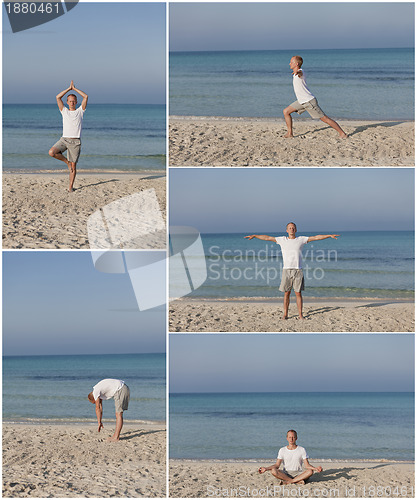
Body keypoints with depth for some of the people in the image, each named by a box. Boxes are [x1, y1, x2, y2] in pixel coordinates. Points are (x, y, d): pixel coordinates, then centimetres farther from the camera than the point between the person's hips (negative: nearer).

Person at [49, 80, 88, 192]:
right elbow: (58, 97, 4)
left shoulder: (80, 111, 9)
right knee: (52, 152, -24)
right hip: (64, 139, 2)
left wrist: (74, 88, 6)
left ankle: (71, 186, 8)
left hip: (75, 141, -2)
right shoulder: (64, 111, 13)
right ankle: (67, 161, 2)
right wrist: (69, 88, 6)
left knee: (73, 166, -2)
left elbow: (86, 97, 0)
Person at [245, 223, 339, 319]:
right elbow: (267, 238, 11)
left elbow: (316, 237, 5)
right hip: (286, 270, 0)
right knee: (286, 293, 2)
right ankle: (285, 314, 7)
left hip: (298, 270, 0)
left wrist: (329, 235, 0)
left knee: (298, 293, 0)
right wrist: (254, 236, 10)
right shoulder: (282, 240, 9)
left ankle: (300, 314, 4)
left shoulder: (301, 239, 8)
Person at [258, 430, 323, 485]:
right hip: (285, 474, 0)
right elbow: (277, 465, 2)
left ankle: (288, 482, -30)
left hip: (298, 474, 0)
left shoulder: (302, 450, 6)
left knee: (310, 471, -30)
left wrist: (315, 468, -21)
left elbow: (307, 465, 0)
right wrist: (266, 468, -14)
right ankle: (298, 481, -30)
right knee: (273, 471, -30)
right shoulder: (282, 450, 8)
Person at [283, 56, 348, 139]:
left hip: (309, 101, -9)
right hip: (301, 101, 9)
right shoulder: (295, 73, 9)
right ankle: (289, 133, 9)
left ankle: (342, 133, 2)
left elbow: (300, 73, -46)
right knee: (286, 112, 4)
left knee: (324, 118, -5)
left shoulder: (301, 72, -20)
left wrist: (297, 72, -69)